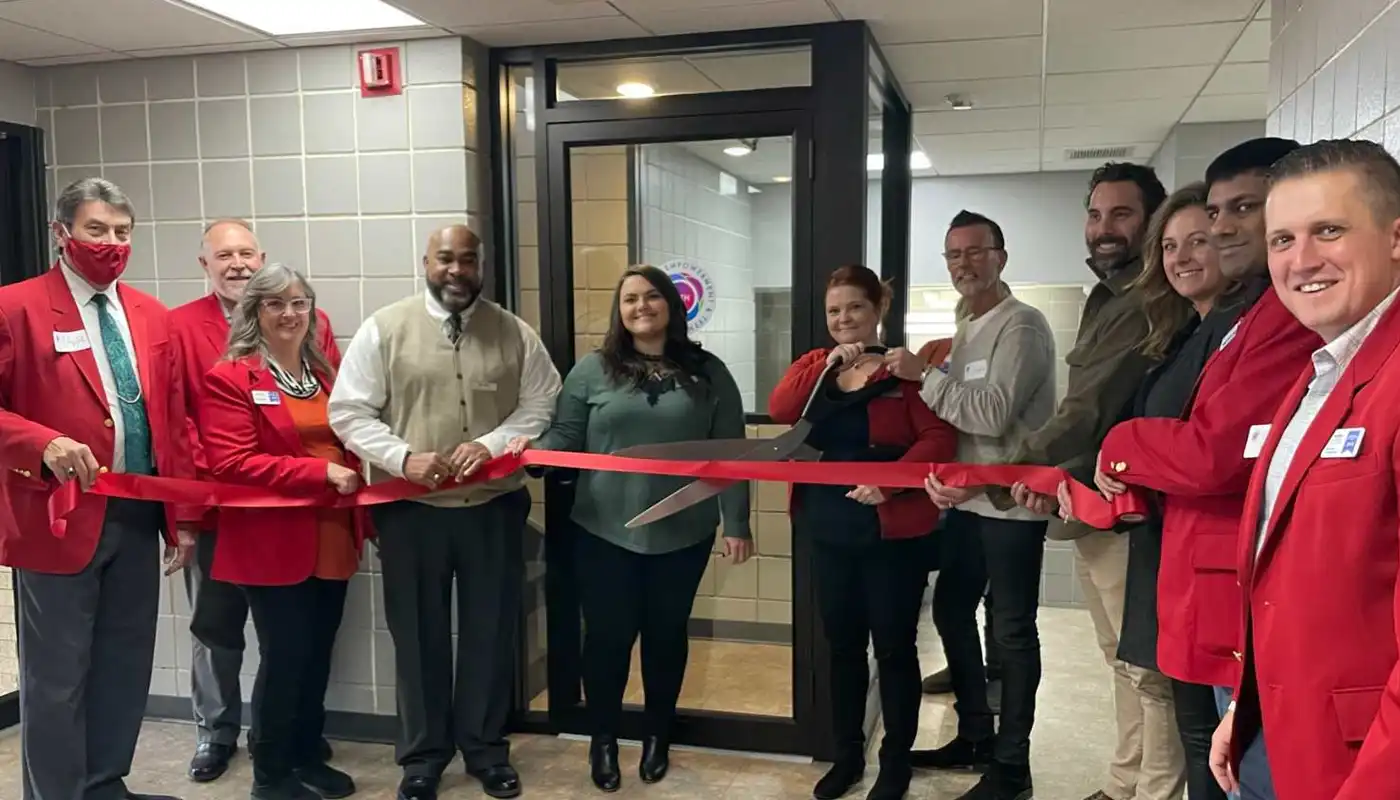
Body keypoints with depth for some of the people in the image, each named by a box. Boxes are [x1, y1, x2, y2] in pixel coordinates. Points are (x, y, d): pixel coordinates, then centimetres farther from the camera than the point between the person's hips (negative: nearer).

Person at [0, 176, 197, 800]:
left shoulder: (152, 316, 10)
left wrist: (183, 516, 7)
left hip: (139, 516, 6)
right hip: (59, 518, -5)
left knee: (126, 667, 15)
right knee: (56, 677, 5)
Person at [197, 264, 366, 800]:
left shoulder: (329, 371, 12)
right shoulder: (228, 379, -8)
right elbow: (231, 462, -17)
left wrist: (356, 482, 1)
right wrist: (321, 471, -21)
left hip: (331, 539, 6)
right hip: (273, 544, -6)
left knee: (318, 654, 13)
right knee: (284, 657, 3)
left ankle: (307, 756, 30)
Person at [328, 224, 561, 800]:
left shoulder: (514, 332, 3)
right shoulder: (384, 328, -2)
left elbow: (542, 404, 2)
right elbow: (349, 412, -3)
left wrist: (492, 444, -14)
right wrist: (403, 457, -18)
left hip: (493, 506, 1)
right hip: (410, 508, -1)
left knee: (490, 632, 12)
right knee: (418, 635, 11)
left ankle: (485, 748, 31)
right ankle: (423, 753, 30)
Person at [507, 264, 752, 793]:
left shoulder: (708, 374, 2)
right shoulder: (592, 370, 2)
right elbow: (566, 435, 0)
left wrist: (736, 523, -1)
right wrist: (534, 450, -21)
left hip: (683, 534, 1)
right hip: (606, 532, 0)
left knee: (667, 634, 14)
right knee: (608, 635, 7)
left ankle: (658, 734, 35)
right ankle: (603, 739, 29)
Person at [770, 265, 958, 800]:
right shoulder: (814, 365, 7)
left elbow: (939, 439, -15)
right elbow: (780, 411, -10)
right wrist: (828, 365, -19)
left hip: (892, 532, -4)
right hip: (829, 531, 5)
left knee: (894, 647, 8)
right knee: (843, 645, 16)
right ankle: (847, 755, 31)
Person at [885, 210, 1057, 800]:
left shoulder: (1022, 326, -12)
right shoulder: (965, 330, 15)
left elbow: (993, 414, -22)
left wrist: (924, 375, -17)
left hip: (1012, 504, -9)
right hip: (965, 499, 9)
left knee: (1012, 631, 0)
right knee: (950, 612, 16)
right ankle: (975, 736, 32)